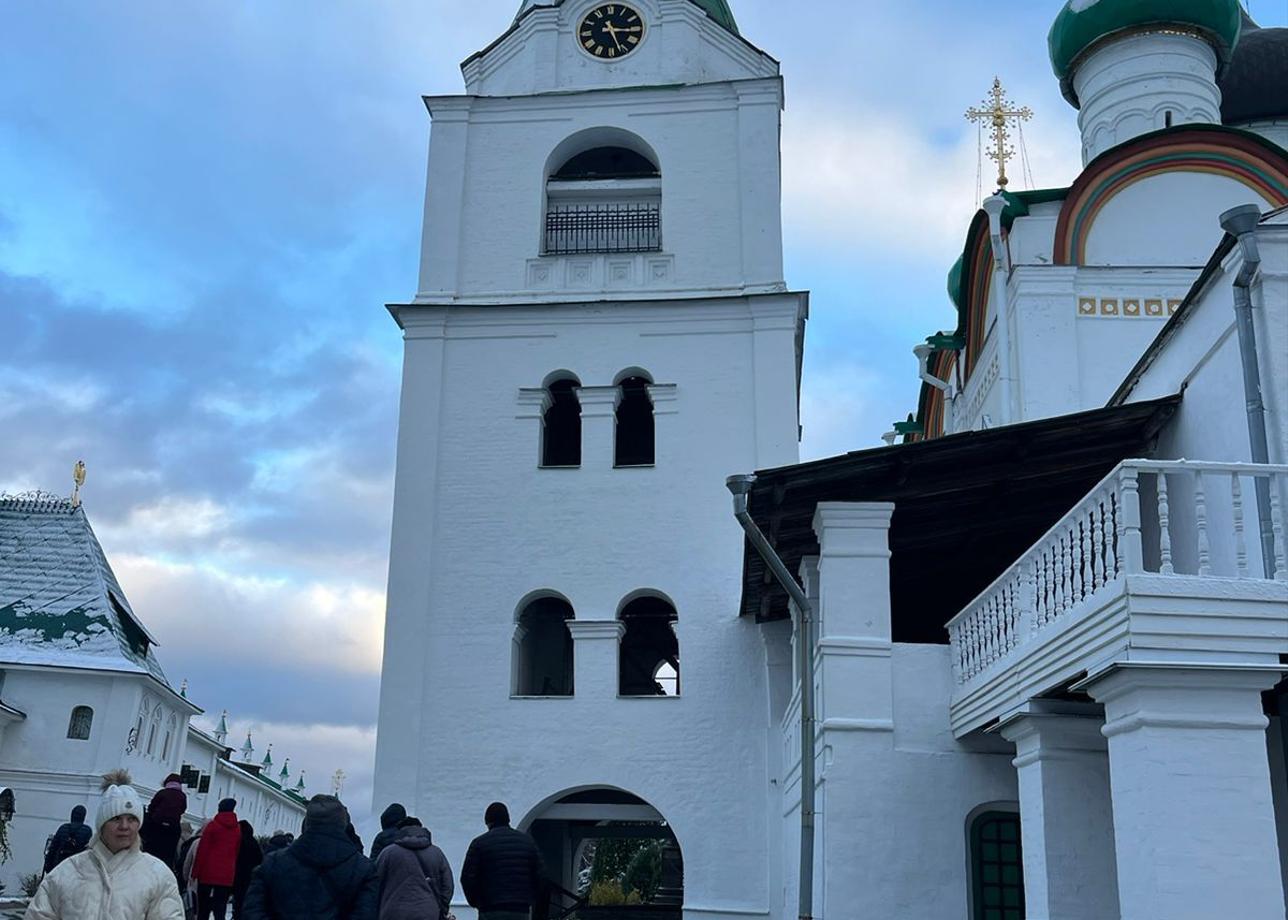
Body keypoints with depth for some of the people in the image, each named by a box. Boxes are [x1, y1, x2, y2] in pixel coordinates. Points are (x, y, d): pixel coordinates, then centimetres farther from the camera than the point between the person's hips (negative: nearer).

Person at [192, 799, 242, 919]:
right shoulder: (238, 829, 10)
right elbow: (237, 853, 9)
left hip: (208, 873, -3)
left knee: (203, 910, 6)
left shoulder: (213, 825, 0)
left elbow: (202, 850, -4)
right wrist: (234, 877, 11)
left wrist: (195, 872, -2)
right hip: (227, 875, 3)